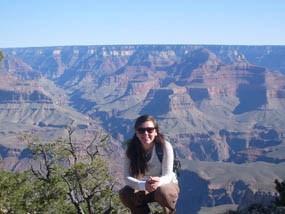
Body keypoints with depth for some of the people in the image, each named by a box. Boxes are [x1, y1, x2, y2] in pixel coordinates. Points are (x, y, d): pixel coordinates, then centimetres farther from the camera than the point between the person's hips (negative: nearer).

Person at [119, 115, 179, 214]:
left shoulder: (165, 146, -24)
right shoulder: (131, 149, -17)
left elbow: (168, 175, -26)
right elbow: (127, 177, -24)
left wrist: (159, 182, -52)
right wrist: (144, 185, -46)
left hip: (167, 184, -2)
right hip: (143, 188, 2)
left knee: (163, 192, -36)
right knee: (125, 194, -26)